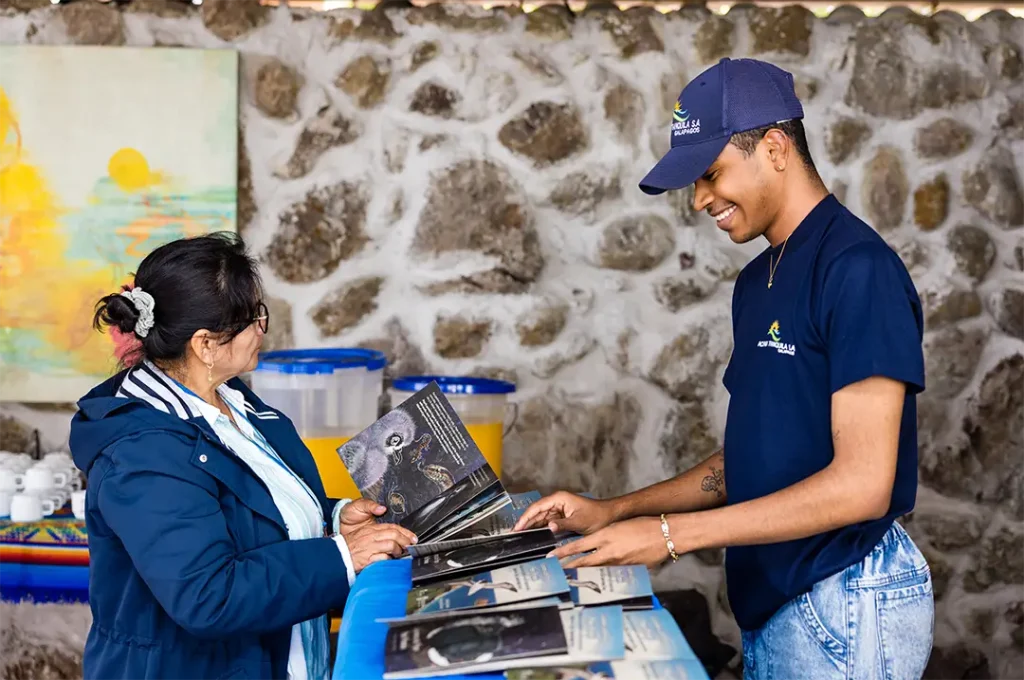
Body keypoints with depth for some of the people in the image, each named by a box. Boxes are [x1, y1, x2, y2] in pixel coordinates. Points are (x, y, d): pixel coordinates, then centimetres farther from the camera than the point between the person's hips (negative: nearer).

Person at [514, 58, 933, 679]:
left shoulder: (856, 267, -17)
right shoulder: (758, 280, 11)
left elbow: (862, 483, -21)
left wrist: (672, 533, -20)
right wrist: (611, 512, 6)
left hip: (844, 603, -8)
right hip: (772, 600, 8)